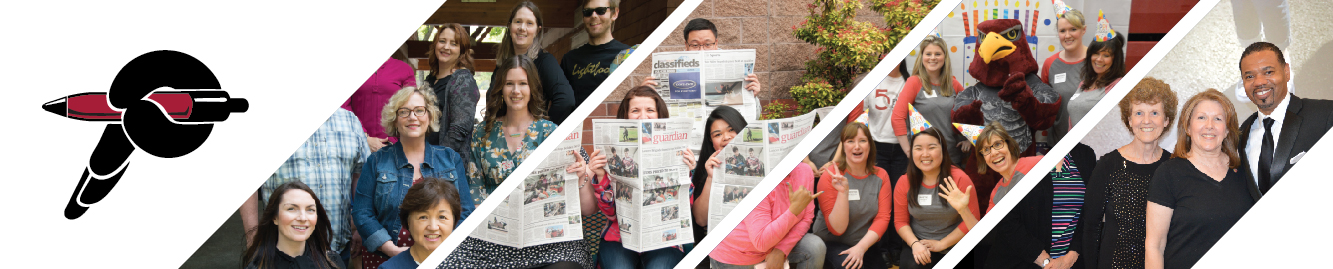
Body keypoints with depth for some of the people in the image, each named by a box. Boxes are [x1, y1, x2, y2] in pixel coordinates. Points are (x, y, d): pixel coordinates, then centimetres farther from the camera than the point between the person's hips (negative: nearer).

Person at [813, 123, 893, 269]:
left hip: (867, 244, 4)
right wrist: (843, 192, -28)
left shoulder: (880, 176, 1)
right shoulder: (829, 177, -11)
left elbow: (882, 218, -5)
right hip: (832, 244, -4)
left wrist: (861, 247, -21)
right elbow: (837, 229, -15)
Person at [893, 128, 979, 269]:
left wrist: (941, 244, -9)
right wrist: (915, 244, -12)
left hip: (954, 249, -1)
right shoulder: (904, 183, 1)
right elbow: (900, 221, 6)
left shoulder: (959, 179, -7)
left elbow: (972, 221, -6)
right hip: (919, 246, 2)